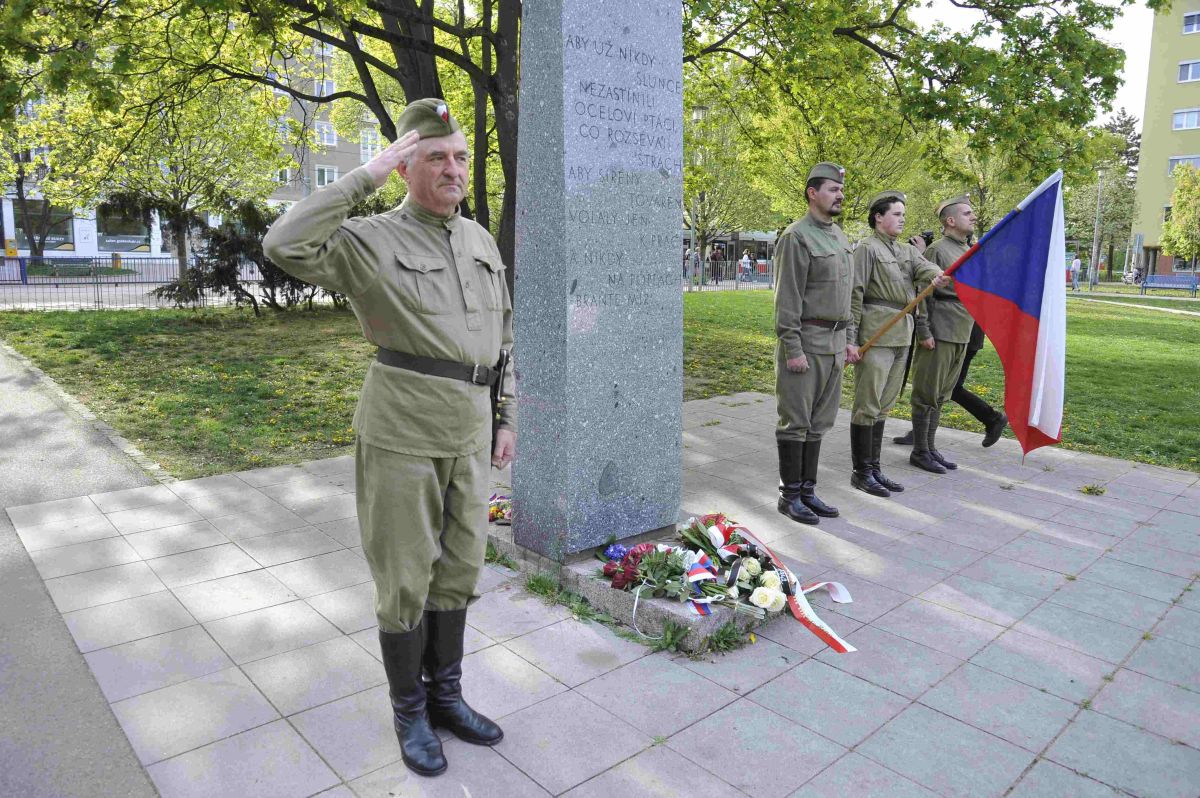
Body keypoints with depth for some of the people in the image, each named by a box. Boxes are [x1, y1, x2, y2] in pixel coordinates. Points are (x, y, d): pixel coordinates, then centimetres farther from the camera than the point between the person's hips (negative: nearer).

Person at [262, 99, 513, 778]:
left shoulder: (482, 241, 12)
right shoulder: (372, 241, -5)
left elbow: (502, 336, 16)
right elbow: (285, 245, -24)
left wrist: (506, 419, 13)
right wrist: (366, 176, -19)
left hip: (469, 433, 6)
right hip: (402, 430, -5)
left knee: (459, 567, 14)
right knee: (406, 577, 5)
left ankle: (445, 694, 33)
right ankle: (409, 710, 26)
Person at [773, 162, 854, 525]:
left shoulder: (840, 236, 15)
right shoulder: (797, 236, -11)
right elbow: (787, 297, -16)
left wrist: (846, 340, 17)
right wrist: (792, 349, -20)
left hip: (834, 341, 8)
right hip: (805, 339, -8)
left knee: (819, 421, 12)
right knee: (796, 421, 0)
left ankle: (808, 491, 21)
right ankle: (789, 495, 10)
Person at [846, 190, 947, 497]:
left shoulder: (907, 250, 17)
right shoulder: (867, 248, -6)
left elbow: (923, 268, -3)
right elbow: (854, 295, -12)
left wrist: (936, 274, -28)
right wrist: (850, 339, -18)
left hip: (901, 336, 8)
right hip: (875, 334, -8)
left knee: (883, 405, 13)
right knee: (867, 405, -3)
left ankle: (873, 468, 21)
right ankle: (861, 472, 5)